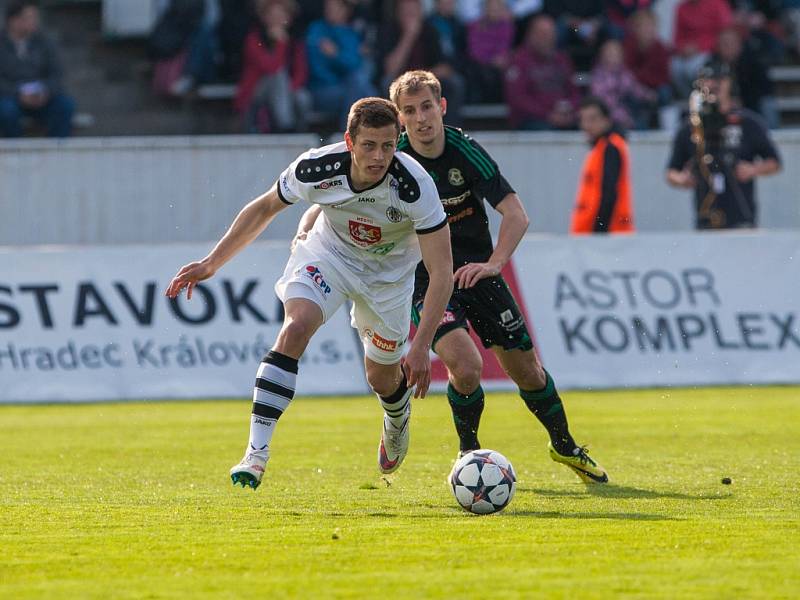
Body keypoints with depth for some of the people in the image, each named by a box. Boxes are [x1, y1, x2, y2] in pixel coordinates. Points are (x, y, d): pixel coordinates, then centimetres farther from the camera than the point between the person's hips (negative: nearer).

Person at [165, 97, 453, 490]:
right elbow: (265, 208, -7)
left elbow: (442, 271, -32)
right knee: (296, 326, -28)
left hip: (387, 272, 0)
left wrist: (421, 346, -38)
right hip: (328, 253, 0)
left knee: (383, 379, 10)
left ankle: (398, 419, 50)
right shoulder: (316, 169, -29)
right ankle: (256, 451, -29)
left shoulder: (414, 185, -35)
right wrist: (211, 263, -7)